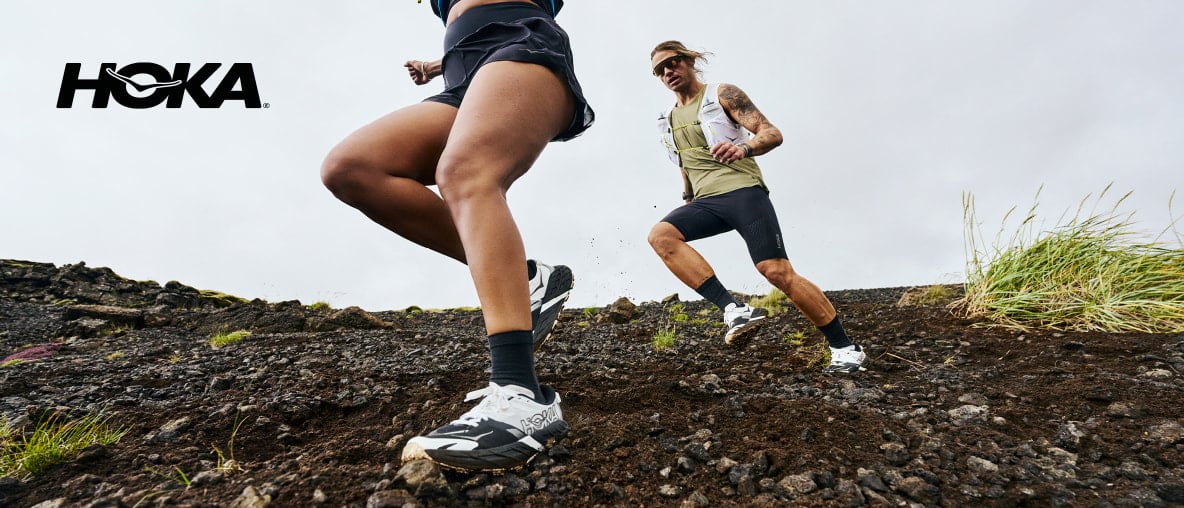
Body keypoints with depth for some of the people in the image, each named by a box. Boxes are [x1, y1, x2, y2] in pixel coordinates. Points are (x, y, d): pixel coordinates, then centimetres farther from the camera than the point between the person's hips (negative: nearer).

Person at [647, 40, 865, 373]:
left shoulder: (722, 95, 3)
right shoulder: (668, 120, 20)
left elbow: (773, 133, -7)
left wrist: (743, 148, -27)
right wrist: (688, 199, 27)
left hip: (742, 190, -5)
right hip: (705, 200, 5)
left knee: (777, 271, -16)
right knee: (660, 236, -23)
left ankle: (845, 349, 1)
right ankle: (735, 311, -28)